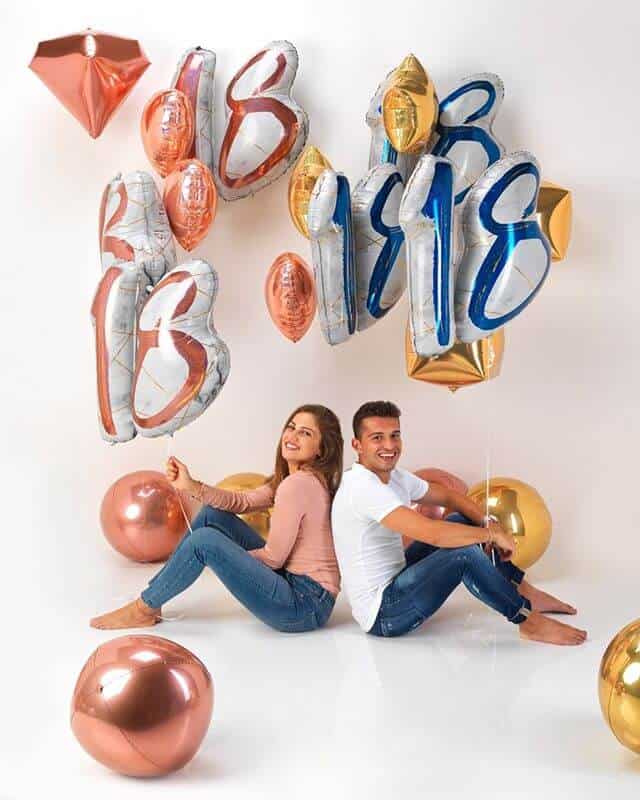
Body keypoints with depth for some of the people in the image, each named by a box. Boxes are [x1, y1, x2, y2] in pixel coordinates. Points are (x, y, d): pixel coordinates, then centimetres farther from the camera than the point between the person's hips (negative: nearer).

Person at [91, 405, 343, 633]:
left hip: (305, 605, -10)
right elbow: (243, 502, 9)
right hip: (291, 581, 10)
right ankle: (153, 595, 15)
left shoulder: (298, 483, -19)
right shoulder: (303, 478, 12)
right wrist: (192, 487, -5)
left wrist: (228, 557, 0)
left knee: (204, 541, -20)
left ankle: (144, 609, 0)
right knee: (213, 514, 9)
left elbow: (274, 557, -17)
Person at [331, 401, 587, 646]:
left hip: (392, 583, 10)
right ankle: (527, 620, -5)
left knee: (461, 522, 10)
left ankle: (525, 592, 15)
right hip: (382, 614, -10)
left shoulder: (395, 477, 5)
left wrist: (489, 524, -6)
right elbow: (432, 533, -33)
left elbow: (450, 496, 13)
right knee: (465, 551, -24)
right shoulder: (363, 487, -25)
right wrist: (491, 535, -19)